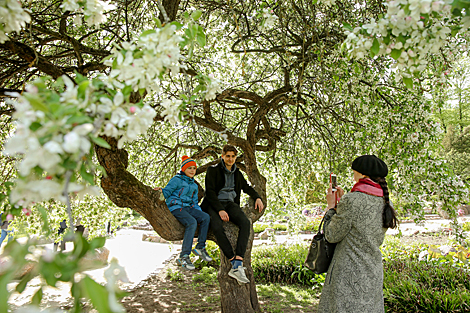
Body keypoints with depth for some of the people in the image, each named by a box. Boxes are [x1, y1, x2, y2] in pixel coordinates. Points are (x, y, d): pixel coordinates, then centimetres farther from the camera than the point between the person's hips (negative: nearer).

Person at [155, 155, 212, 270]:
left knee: (205, 217, -21)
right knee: (192, 222, -32)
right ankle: (184, 257, -29)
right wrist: (161, 191, -29)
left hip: (189, 207, 7)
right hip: (176, 207, -6)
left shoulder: (194, 185, 24)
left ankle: (200, 247, -14)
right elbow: (167, 191, -6)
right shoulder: (177, 180, 3)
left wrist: (199, 212, 9)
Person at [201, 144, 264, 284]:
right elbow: (210, 191, -8)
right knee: (217, 227, -36)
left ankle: (237, 264, -37)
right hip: (214, 204, -4)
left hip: (230, 203, 4)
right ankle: (234, 261, -32)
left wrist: (257, 197, 13)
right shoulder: (213, 170, 1)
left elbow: (247, 187, 33)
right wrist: (220, 210, -20)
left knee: (245, 222, -28)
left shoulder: (237, 173, 17)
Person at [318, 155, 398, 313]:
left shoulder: (352, 200, -19)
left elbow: (332, 236, -9)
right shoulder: (386, 202, 4)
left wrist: (331, 206, 2)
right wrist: (342, 203, 16)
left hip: (349, 273, -7)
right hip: (374, 274, 7)